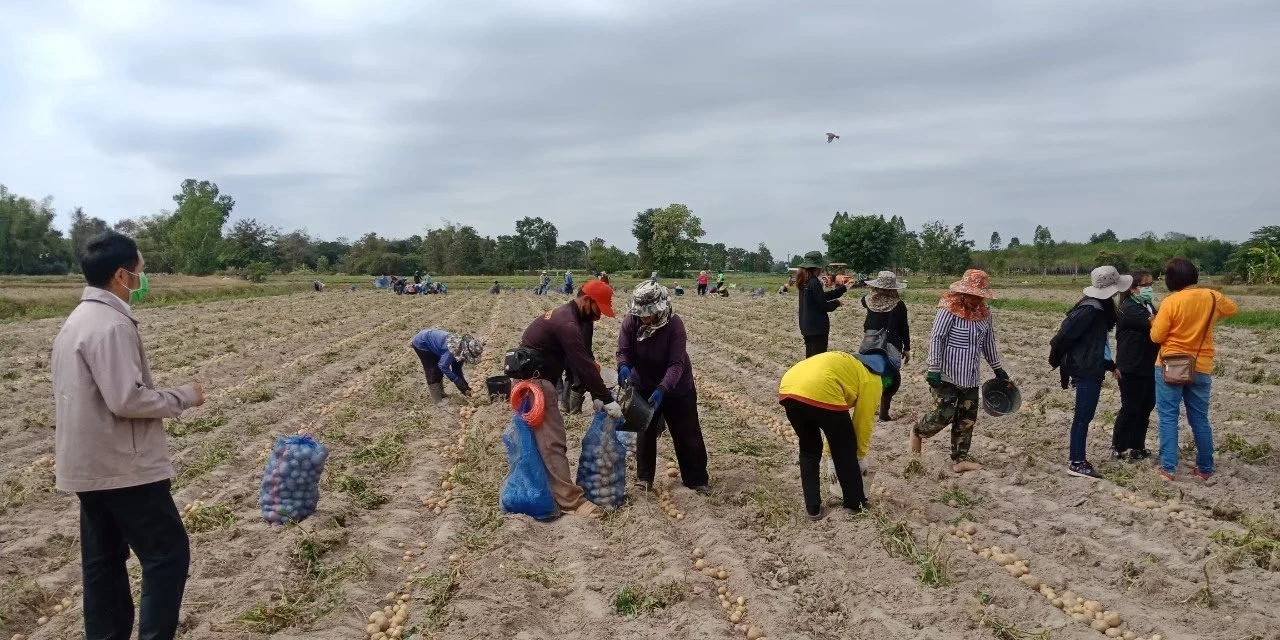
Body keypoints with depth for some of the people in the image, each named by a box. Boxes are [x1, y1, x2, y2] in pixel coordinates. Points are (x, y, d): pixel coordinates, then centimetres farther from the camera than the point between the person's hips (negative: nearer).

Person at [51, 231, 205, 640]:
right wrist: (183, 396, -12)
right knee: (167, 555, -3)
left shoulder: (76, 320, 12)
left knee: (103, 560, 16)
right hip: (122, 467, -10)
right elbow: (127, 399, -25)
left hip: (88, 466, 10)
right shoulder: (111, 325, -20)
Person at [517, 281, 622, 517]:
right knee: (553, 441, -11)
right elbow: (584, 366, -23)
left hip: (537, 378, 10)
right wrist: (607, 400, -18)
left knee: (546, 438, 15)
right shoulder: (567, 324, -22)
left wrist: (596, 396, 7)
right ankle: (570, 500, -12)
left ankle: (552, 486, 24)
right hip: (535, 381, -10)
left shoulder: (567, 316, 11)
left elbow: (581, 360, 12)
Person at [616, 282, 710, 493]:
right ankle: (644, 477, 26)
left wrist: (662, 389, -44)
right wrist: (624, 368, -38)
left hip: (677, 387, -3)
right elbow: (623, 351, -14)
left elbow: (676, 363, -31)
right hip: (643, 386, 3)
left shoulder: (674, 324, -28)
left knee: (687, 434, 6)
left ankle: (697, 480, 18)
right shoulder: (630, 321, -19)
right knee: (645, 432, 12)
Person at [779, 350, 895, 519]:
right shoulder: (872, 379, 17)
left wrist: (831, 454, 43)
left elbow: (832, 419, 40)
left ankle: (812, 508, 27)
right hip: (820, 394, -7)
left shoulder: (850, 366, 39)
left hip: (787, 390, 7)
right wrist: (861, 456, 32)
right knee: (845, 451, 17)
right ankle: (856, 504, 30)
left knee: (809, 449, 26)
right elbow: (863, 420, 17)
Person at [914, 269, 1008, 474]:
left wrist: (998, 368, 21)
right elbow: (936, 339, -16)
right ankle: (918, 432, 22)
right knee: (943, 415, -7)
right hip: (948, 375, -7)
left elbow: (988, 342, 17)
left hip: (970, 377, 7)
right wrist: (934, 370, -19)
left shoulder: (984, 313, 5)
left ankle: (960, 458, 18)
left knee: (967, 418, 8)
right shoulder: (949, 310, -15)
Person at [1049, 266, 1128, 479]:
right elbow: (1065, 333, -23)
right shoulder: (1090, 309, -19)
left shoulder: (1099, 306, 12)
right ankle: (1077, 463, -2)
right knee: (1083, 415, -6)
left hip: (1091, 369, 10)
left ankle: (1078, 457, 22)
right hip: (1086, 370, -10)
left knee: (1085, 415, 14)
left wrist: (1110, 365, 23)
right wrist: (1055, 360, -11)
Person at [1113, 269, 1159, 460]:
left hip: (1148, 366, 9)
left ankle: (1137, 446, 24)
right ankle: (1119, 448, 9)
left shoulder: (1148, 305, 15)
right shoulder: (1128, 308, -14)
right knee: (1130, 408, -2)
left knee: (1145, 407, 13)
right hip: (1131, 368, -9)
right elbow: (1153, 323, -24)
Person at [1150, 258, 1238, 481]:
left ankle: (1168, 468, 0)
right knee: (1200, 420, 13)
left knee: (1168, 418, 2)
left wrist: (1154, 323, 8)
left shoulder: (1171, 302, -13)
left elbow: (1157, 336, -11)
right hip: (1201, 368, 4)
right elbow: (1232, 308, 23)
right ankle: (1205, 469, 20)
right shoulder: (1212, 297, 1)